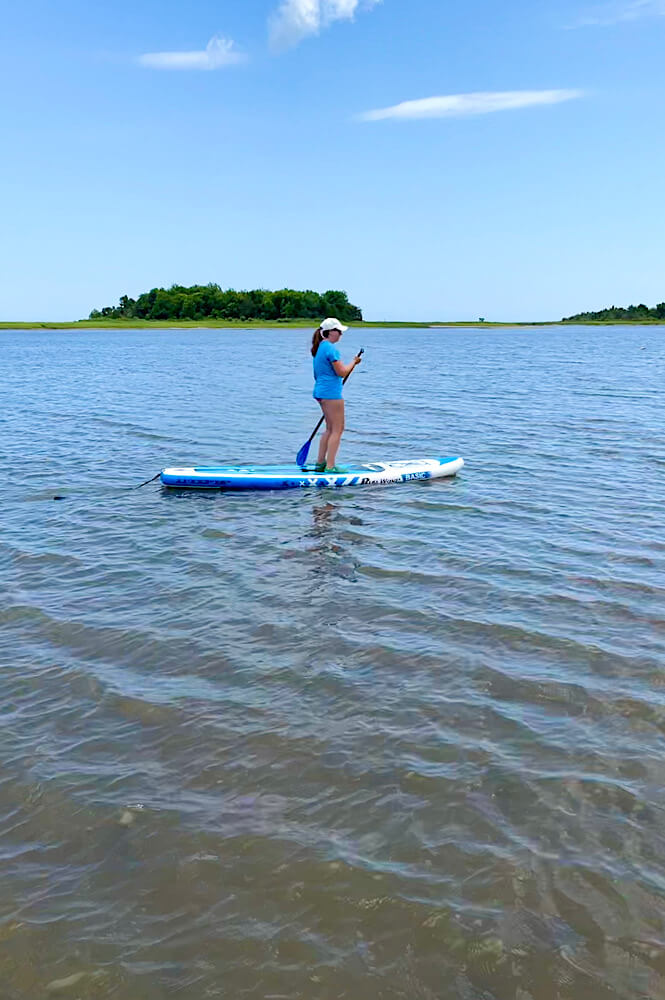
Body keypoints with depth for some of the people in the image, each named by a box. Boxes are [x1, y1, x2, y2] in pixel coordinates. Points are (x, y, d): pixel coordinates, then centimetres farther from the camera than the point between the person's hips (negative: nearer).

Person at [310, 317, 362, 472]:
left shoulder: (319, 347, 15)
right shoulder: (330, 348, -16)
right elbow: (342, 372, -18)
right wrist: (354, 362, -2)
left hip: (320, 390, 10)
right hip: (331, 392, -10)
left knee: (330, 429, 17)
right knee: (337, 429, -4)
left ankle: (320, 463, 19)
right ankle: (330, 466, -4)